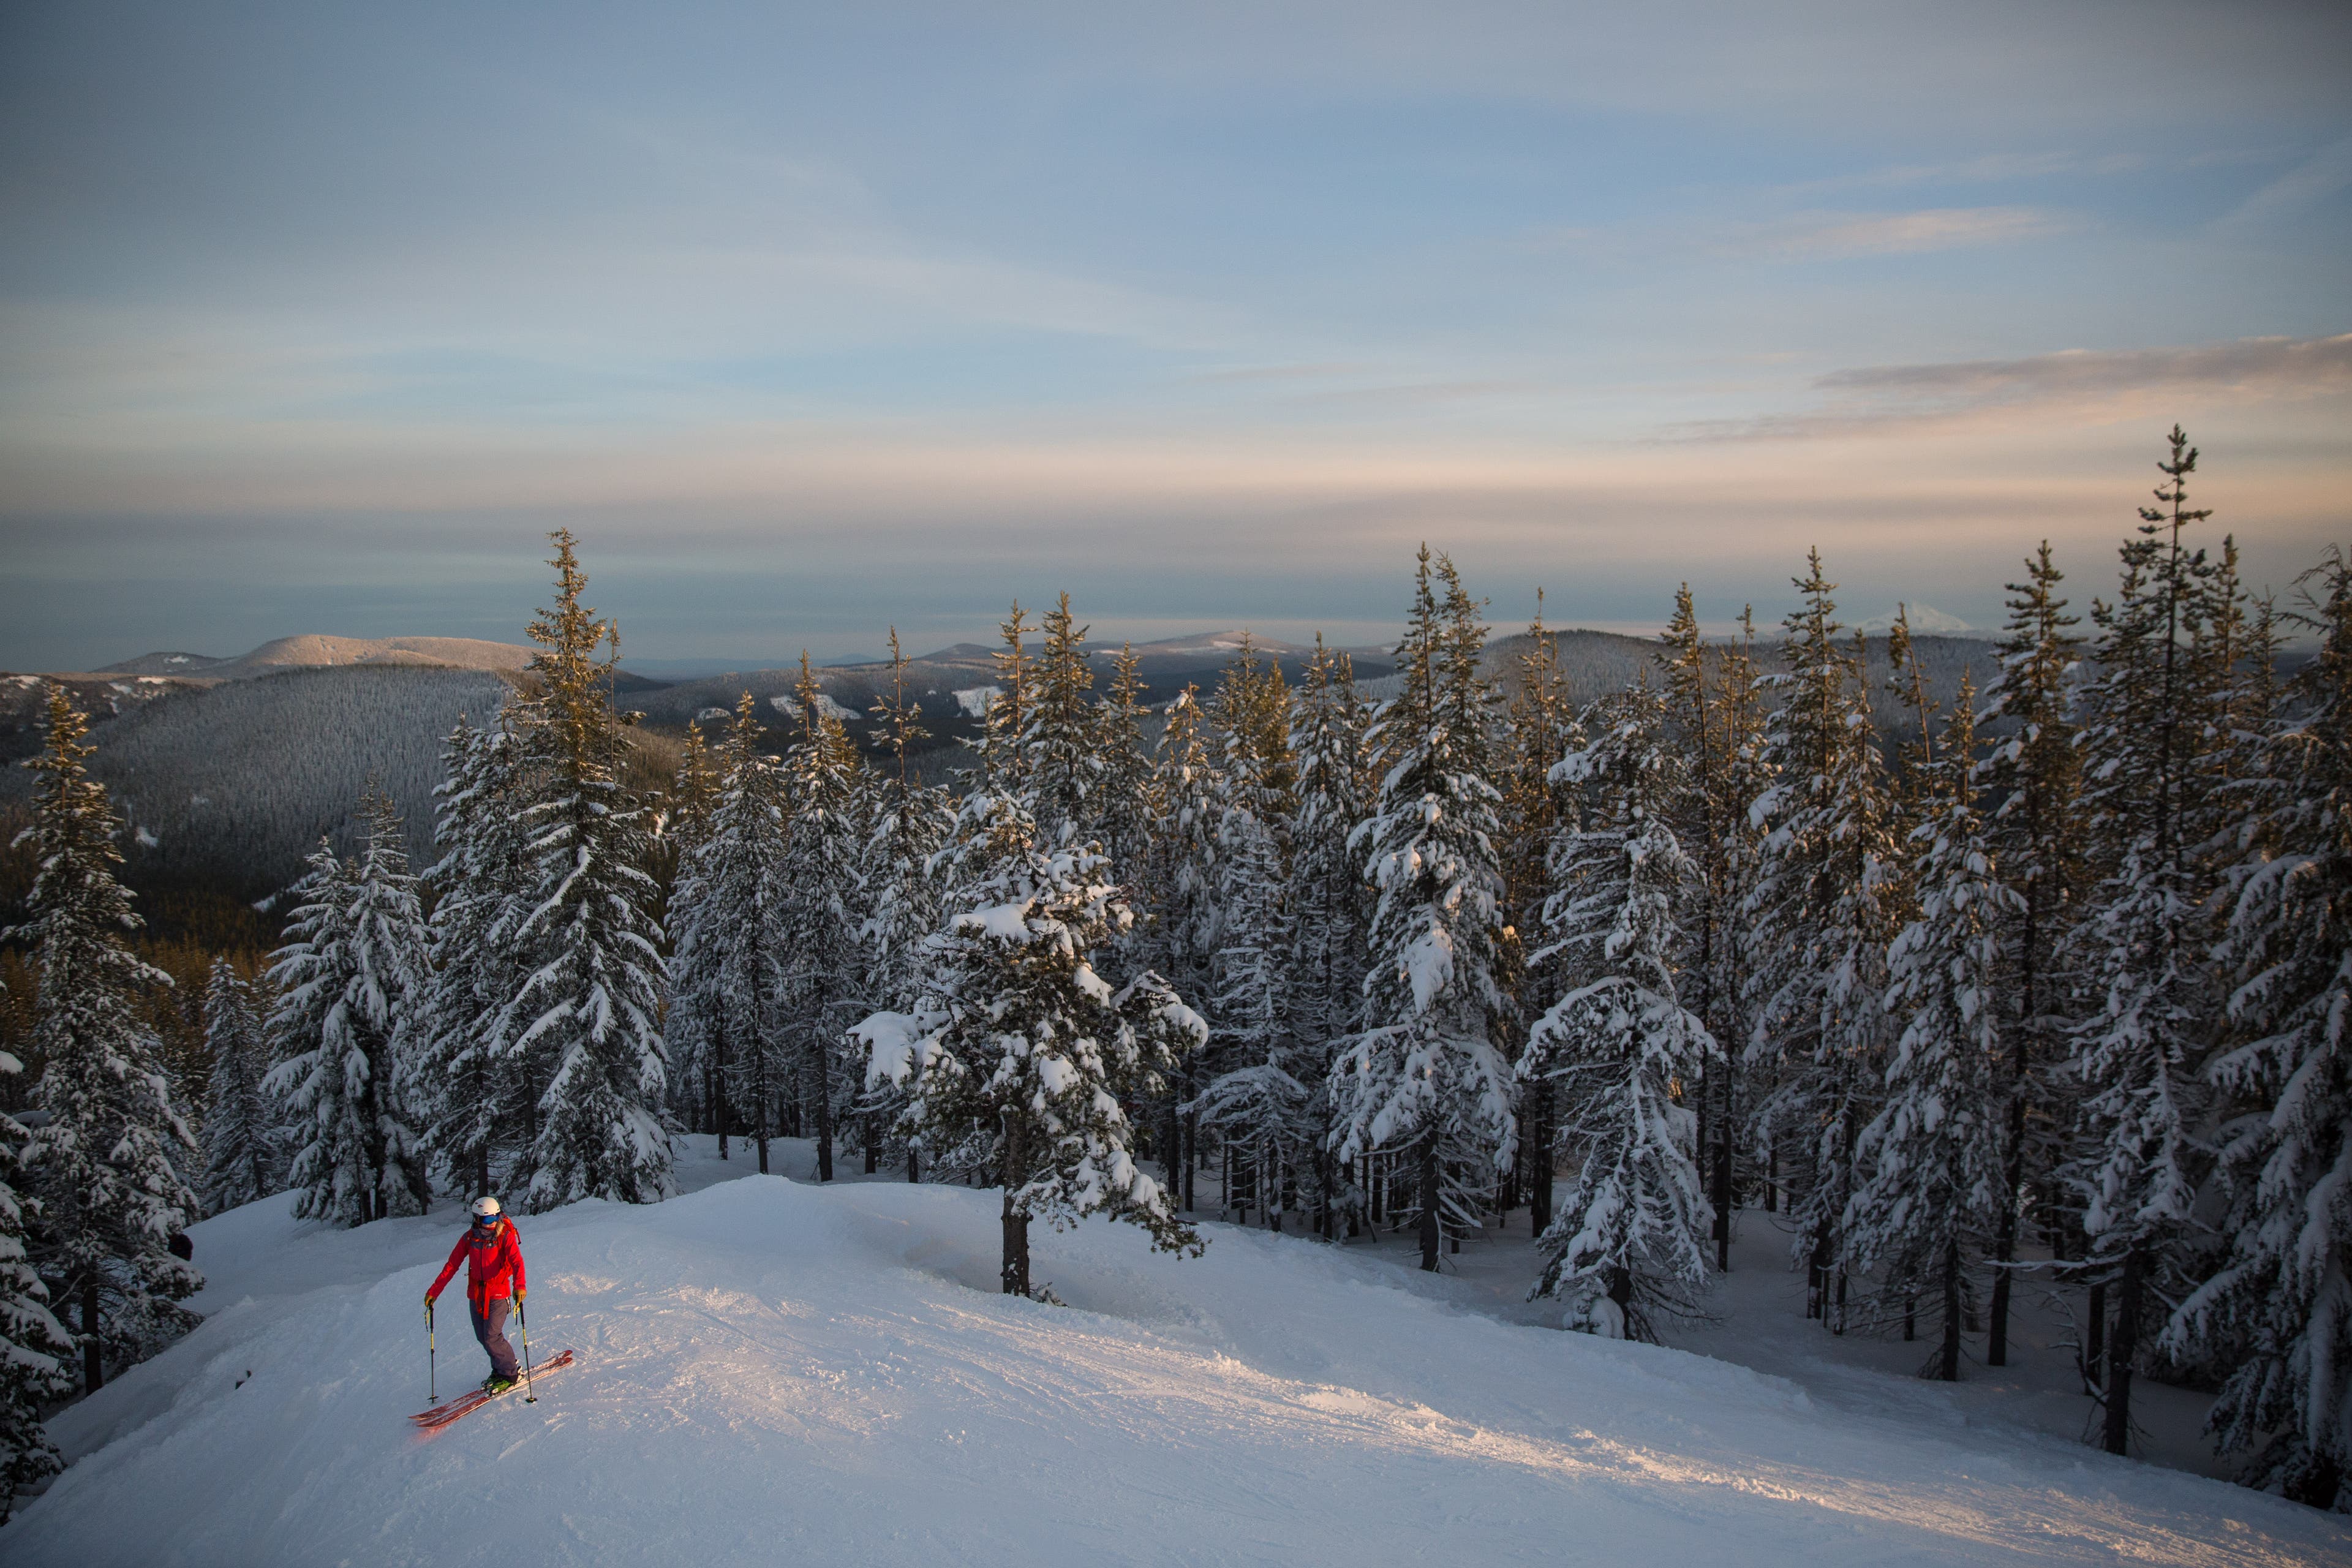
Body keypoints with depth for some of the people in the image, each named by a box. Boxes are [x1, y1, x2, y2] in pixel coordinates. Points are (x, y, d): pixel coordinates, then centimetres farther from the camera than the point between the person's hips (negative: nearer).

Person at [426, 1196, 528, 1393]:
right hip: (475, 1294, 4)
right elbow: (451, 1265, 6)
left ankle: (508, 1375, 9)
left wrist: (519, 1286, -41)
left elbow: (517, 1261, -24)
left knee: (492, 1337, -10)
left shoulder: (506, 1236, -12)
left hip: (498, 1294, -4)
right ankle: (500, 1369, 31)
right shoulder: (469, 1238, -1)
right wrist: (434, 1291, 3)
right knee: (483, 1337, 9)